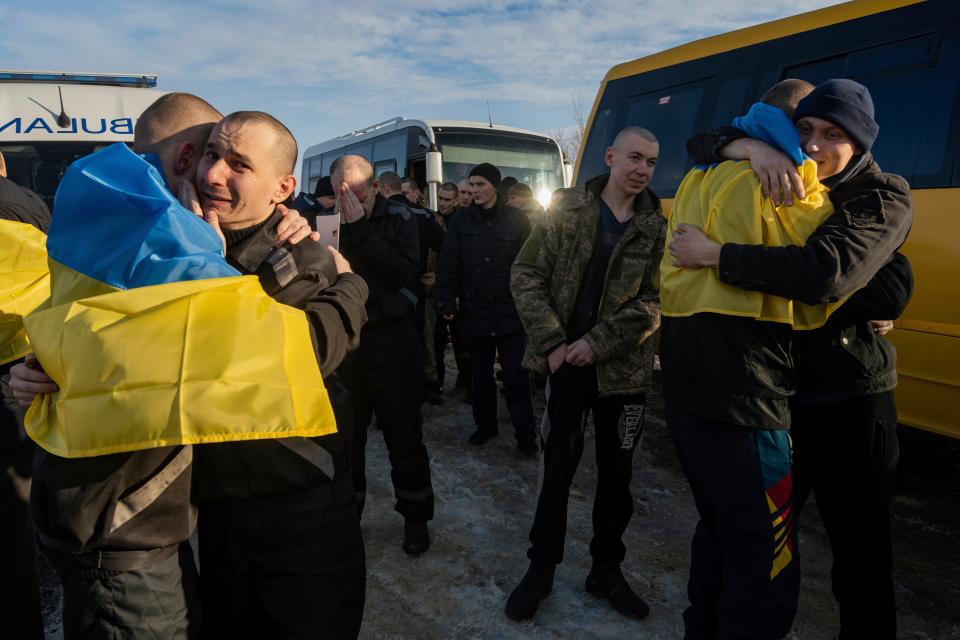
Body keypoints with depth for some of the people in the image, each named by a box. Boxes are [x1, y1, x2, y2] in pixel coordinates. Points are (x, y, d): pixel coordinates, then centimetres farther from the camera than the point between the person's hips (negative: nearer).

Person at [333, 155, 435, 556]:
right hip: (345, 338, 2)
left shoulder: (398, 218, -5)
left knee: (403, 433, 7)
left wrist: (362, 229, -21)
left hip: (392, 338, -2)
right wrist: (346, 229, -23)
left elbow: (406, 273, -19)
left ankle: (415, 516, 24)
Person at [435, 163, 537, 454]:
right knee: (480, 374, 14)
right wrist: (447, 302, -8)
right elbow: (449, 264, 0)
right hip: (474, 311, 2)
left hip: (509, 311, -2)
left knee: (515, 375, 2)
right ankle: (485, 424, 29)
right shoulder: (461, 221, 4)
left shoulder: (517, 220, 0)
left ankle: (525, 434, 10)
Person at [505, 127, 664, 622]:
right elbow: (526, 276, -4)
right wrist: (553, 342, -11)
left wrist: (598, 343, -15)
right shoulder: (567, 207, -1)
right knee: (557, 466, 5)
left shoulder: (657, 226, 0)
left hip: (624, 367, 2)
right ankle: (541, 566, 23)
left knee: (616, 472, 11)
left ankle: (606, 568, 29)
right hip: (567, 361, -1)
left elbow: (656, 302, -5)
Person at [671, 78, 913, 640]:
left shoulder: (884, 199, -11)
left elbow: (826, 273, -30)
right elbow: (704, 144, 3)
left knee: (861, 555, 8)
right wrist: (756, 148, -19)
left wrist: (714, 254, -28)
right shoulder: (780, 181, 6)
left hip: (850, 407, -5)